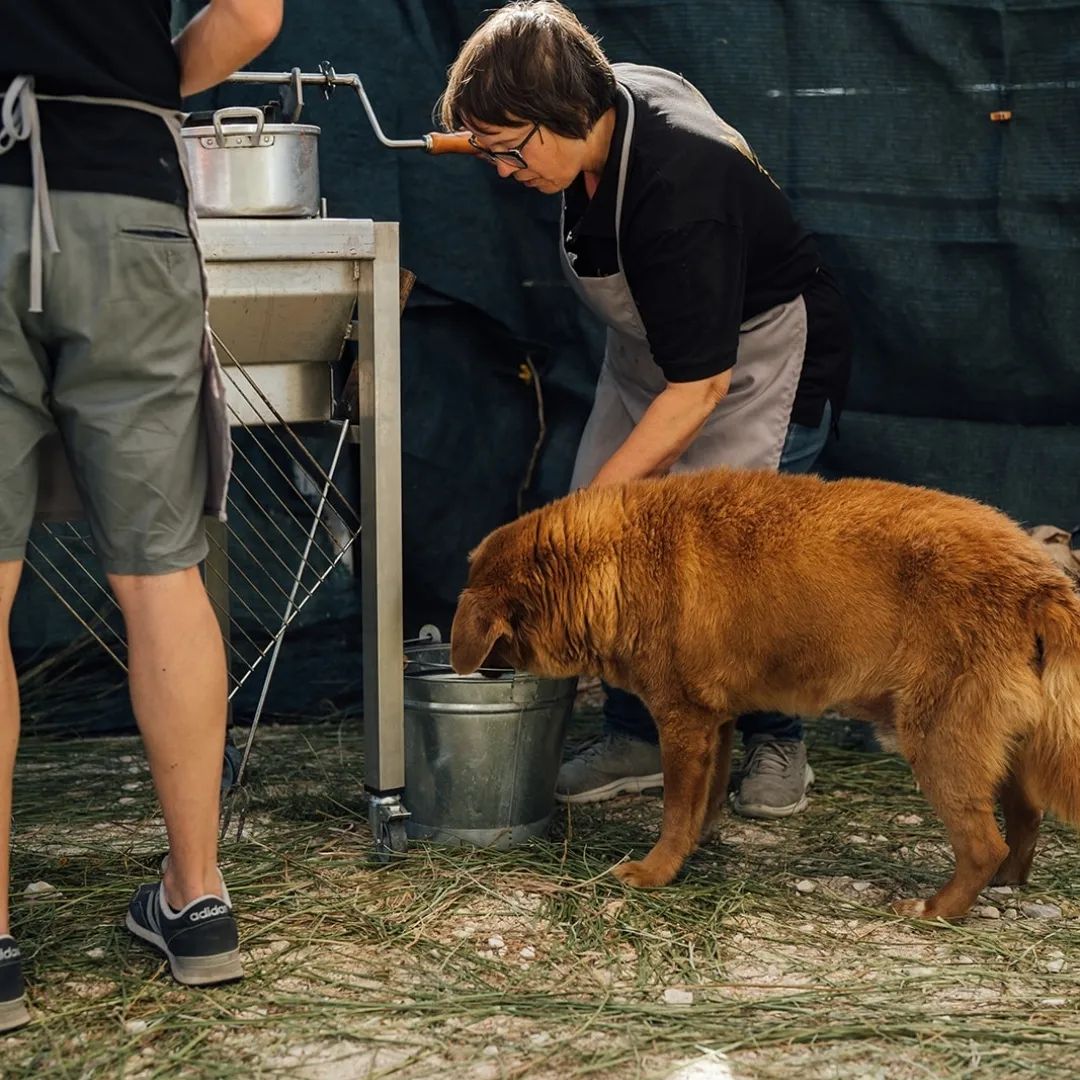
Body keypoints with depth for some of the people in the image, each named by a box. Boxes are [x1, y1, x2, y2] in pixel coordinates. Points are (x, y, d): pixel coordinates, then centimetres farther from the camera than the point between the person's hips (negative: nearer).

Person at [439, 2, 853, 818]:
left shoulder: (679, 189, -37)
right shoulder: (608, 101, -13)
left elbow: (702, 386, -34)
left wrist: (596, 499, -35)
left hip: (760, 358, -8)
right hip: (657, 347, 8)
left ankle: (775, 744, 8)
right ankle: (638, 739, 10)